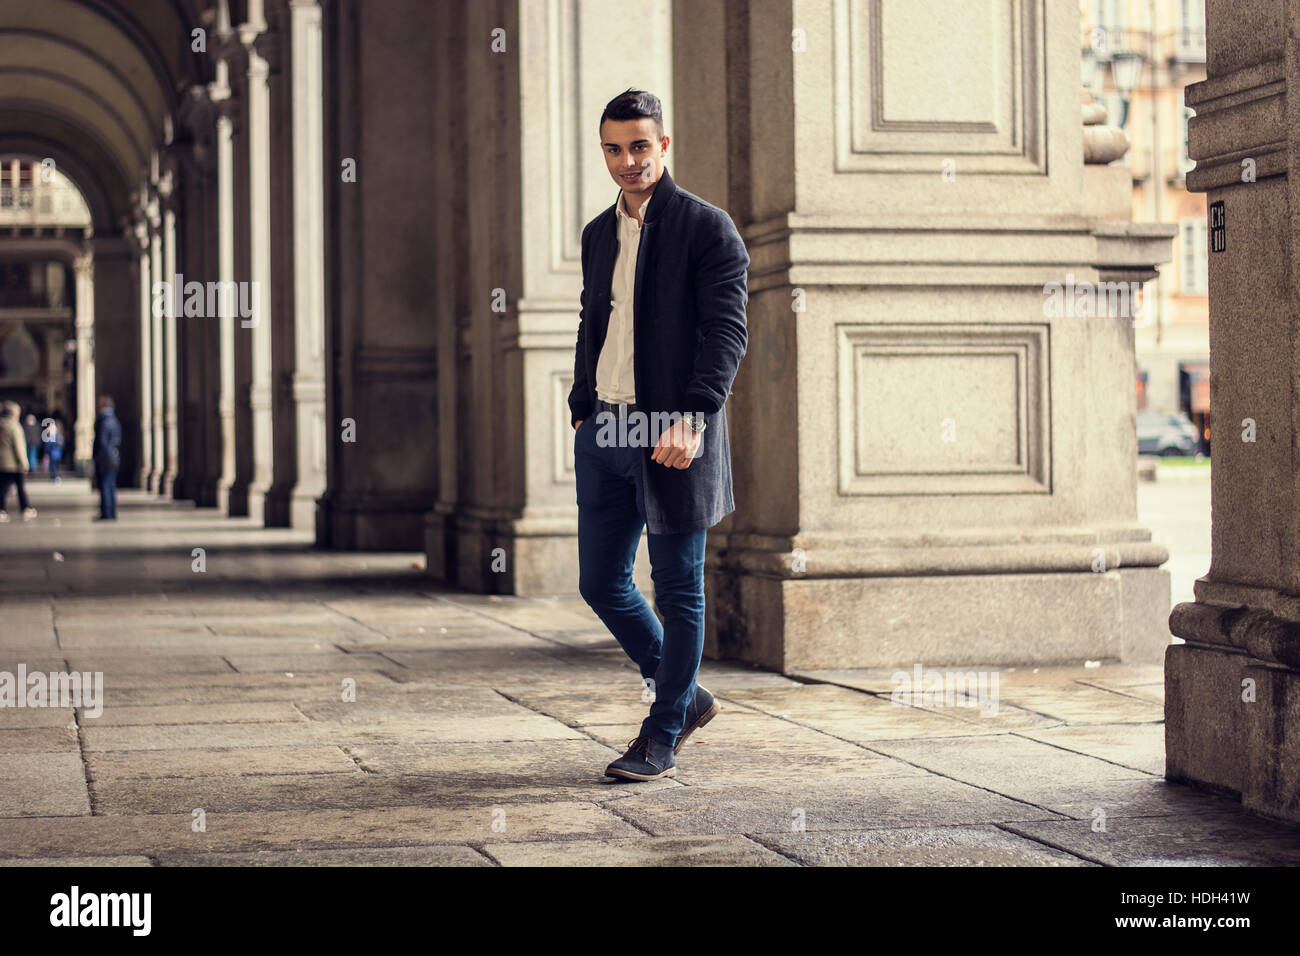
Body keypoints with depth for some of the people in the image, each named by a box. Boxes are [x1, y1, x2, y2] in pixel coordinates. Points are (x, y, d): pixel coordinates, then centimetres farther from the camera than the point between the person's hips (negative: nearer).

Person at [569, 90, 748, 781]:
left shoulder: (707, 228, -5)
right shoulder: (598, 234, 15)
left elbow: (726, 330, -12)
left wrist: (692, 417, -23)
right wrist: (582, 408, 16)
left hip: (670, 437, -7)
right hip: (604, 433, 7)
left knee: (678, 591, 1)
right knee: (601, 584, 10)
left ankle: (662, 741, 11)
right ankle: (683, 695, 28)